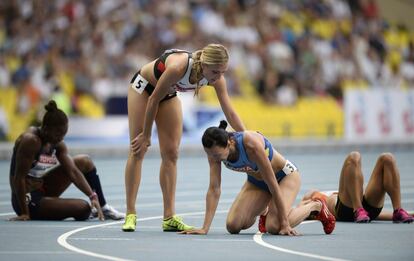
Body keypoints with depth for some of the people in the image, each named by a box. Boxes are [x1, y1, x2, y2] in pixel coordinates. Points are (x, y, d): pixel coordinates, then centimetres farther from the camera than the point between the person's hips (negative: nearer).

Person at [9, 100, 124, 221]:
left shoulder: (58, 145, 1)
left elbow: (73, 172, -3)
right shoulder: (30, 141, -24)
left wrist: (93, 196, -15)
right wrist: (24, 213, -24)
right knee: (83, 208, -21)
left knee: (85, 162, 11)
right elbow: (19, 177, -24)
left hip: (43, 189, 9)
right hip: (29, 200, -9)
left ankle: (103, 208, 19)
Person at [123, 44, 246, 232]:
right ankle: (130, 214, -5)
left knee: (171, 153, 0)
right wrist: (146, 135, -19)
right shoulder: (179, 67, -41)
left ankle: (169, 217, 1)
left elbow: (229, 112, -17)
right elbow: (154, 99, -29)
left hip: (168, 94, 6)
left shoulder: (216, 78, -26)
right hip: (144, 87, -6)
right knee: (137, 151, -7)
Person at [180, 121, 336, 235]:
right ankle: (263, 211, 22)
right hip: (256, 181, 6)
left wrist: (284, 223, -28)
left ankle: (315, 206, 3)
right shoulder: (214, 150, -24)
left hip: (285, 175, -6)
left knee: (274, 227, -24)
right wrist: (205, 228, -25)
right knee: (233, 226, -11)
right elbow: (214, 189, -18)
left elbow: (273, 185, -32)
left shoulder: (251, 144, -39)